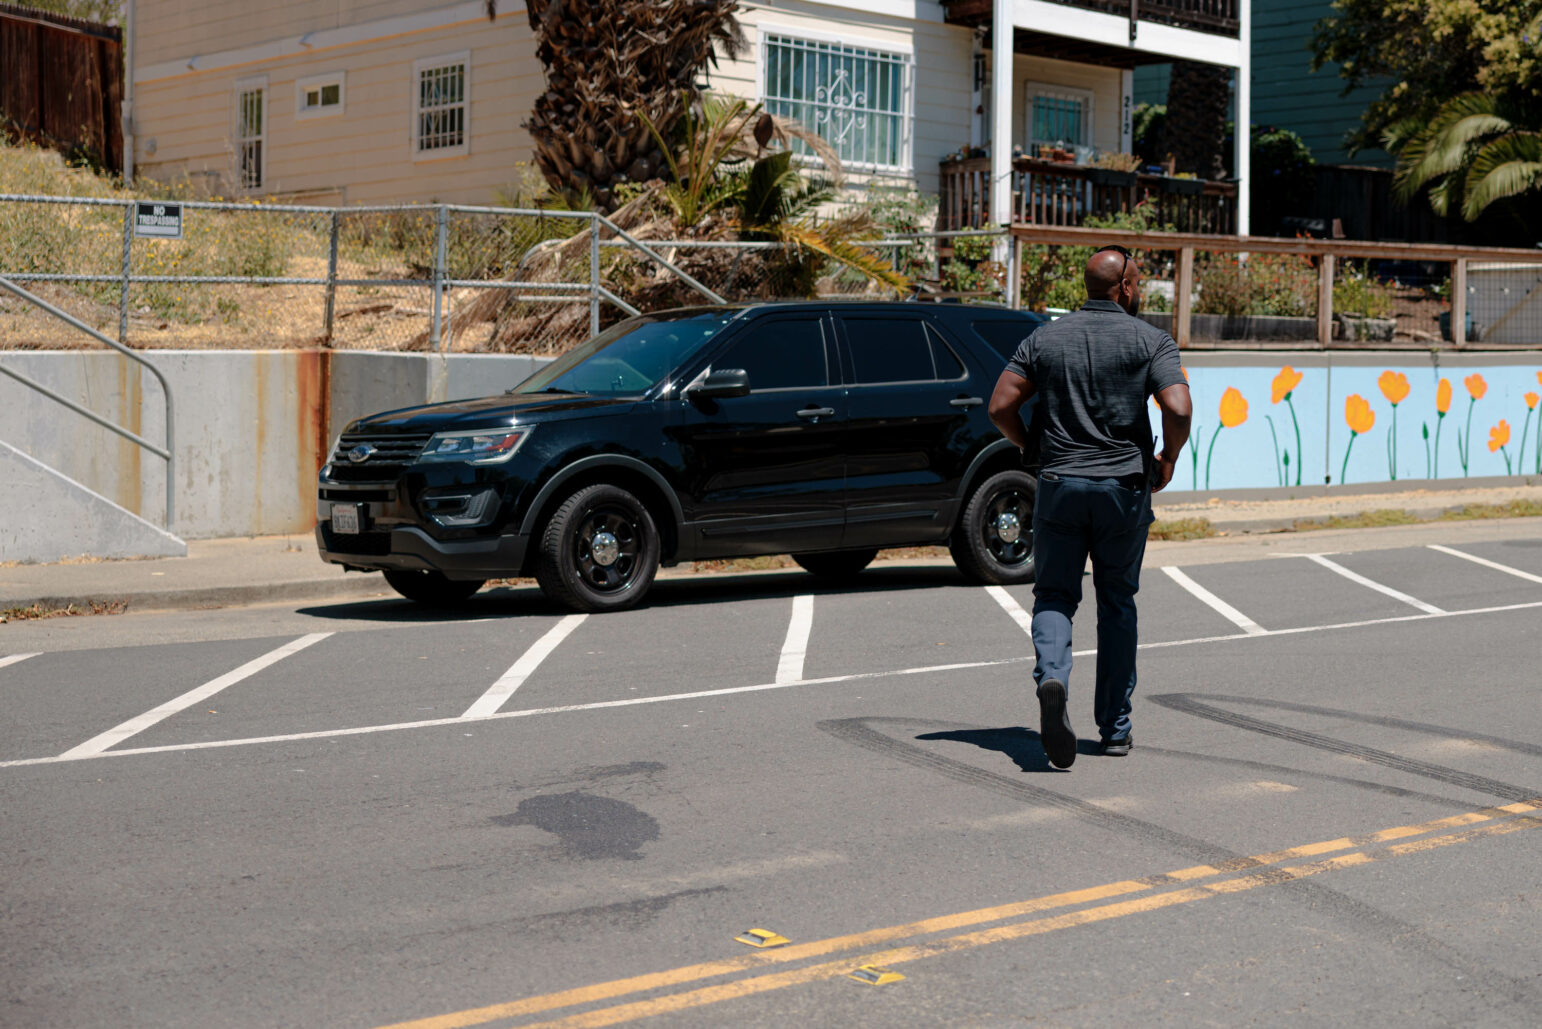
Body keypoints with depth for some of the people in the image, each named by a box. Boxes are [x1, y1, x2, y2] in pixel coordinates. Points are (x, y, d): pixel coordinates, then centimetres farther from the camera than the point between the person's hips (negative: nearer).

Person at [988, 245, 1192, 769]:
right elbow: (1179, 410, -16)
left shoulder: (1044, 339, 6)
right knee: (1117, 603, 13)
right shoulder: (1151, 340, -2)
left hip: (1058, 485, 1)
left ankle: (1051, 678, -23)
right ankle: (1115, 728, 18)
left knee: (1054, 597, 9)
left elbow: (1001, 406, 0)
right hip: (1124, 488, -1)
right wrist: (1167, 459, 2)